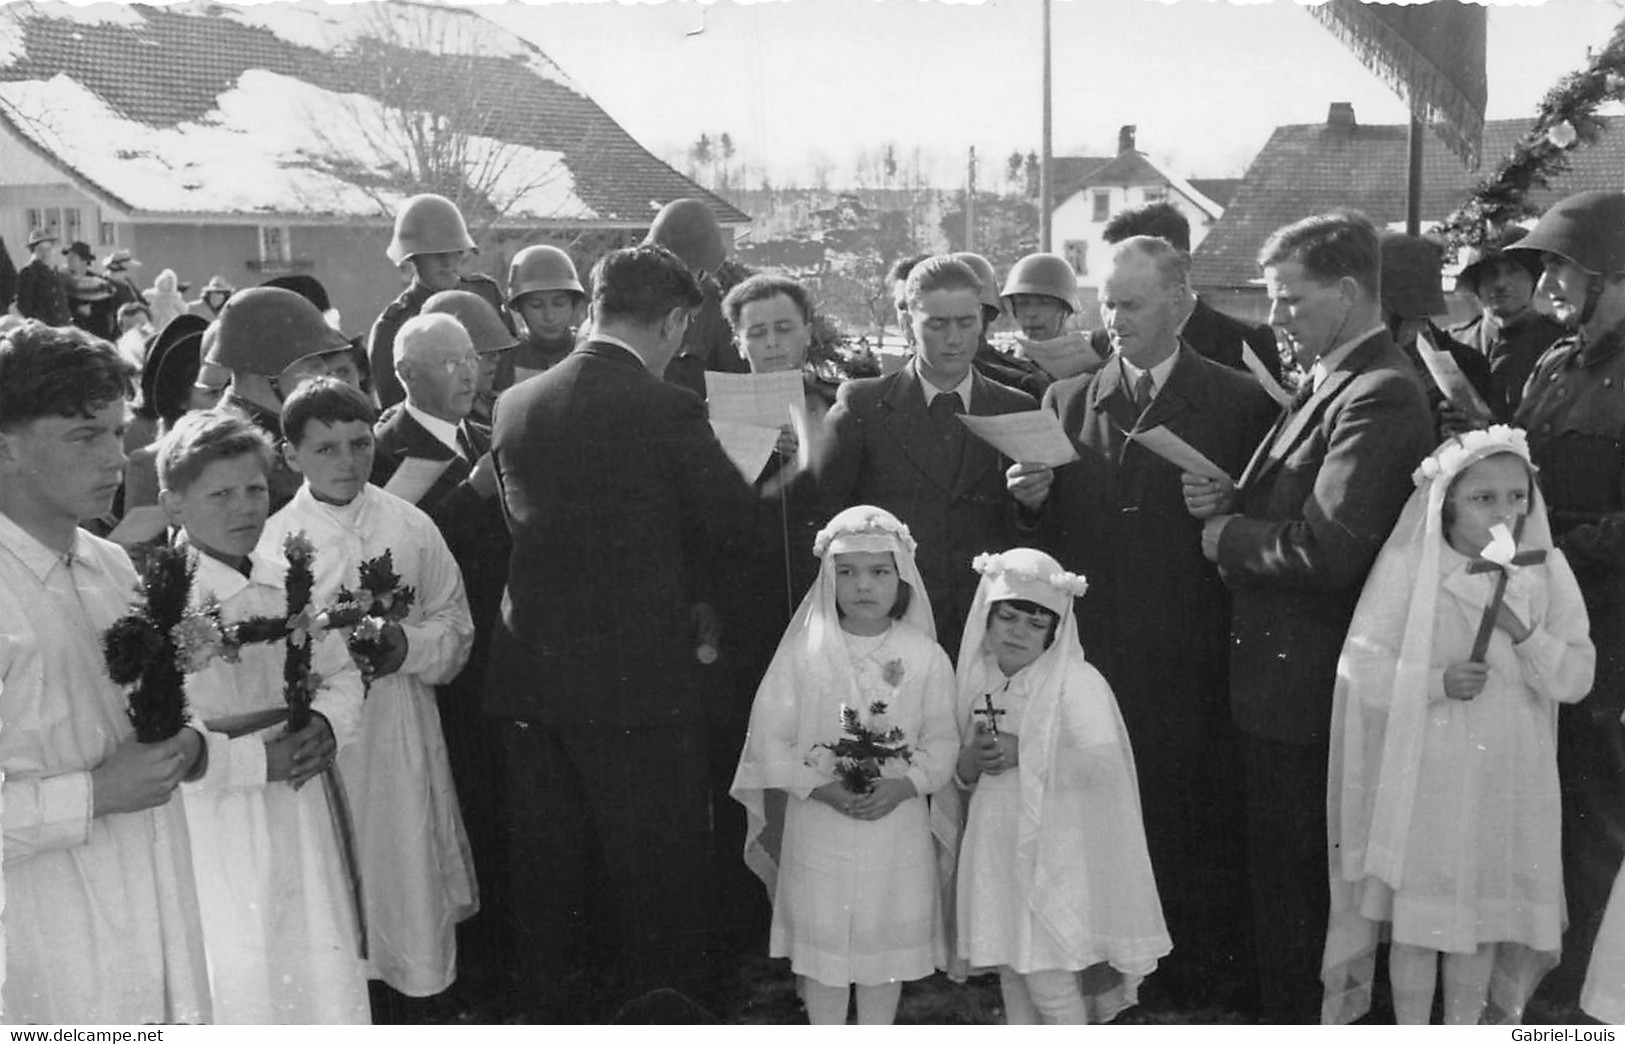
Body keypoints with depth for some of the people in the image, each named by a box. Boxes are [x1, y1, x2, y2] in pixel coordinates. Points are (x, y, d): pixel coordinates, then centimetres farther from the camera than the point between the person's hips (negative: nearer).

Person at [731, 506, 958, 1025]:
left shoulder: (925, 657, -5)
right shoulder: (803, 653, -7)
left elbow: (942, 740, -1)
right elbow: (770, 740, -5)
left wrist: (905, 785, -18)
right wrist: (820, 787, -17)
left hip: (898, 831, 1)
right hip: (818, 831, 0)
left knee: (885, 949, 14)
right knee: (822, 949, 12)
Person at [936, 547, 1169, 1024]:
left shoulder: (1077, 681, -9)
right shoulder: (978, 681, 8)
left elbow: (1103, 758, -24)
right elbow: (957, 782, 13)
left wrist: (1022, 753, -21)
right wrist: (969, 765, -9)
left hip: (1056, 854, -6)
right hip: (996, 853, 6)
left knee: (1050, 982, -4)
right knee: (1012, 976, 14)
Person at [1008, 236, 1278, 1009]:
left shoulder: (1241, 403, 1)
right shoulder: (1067, 399, 10)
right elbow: (1052, 531, 12)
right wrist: (1032, 499, -8)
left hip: (1190, 663, -2)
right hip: (1089, 652, 3)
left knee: (1197, 828, 6)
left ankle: (1200, 977, 23)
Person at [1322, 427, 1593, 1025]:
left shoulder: (1547, 573, 0)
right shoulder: (1408, 566, -9)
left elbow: (1577, 679, -1)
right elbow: (1362, 665, -10)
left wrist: (1526, 635, -17)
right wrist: (1438, 680, -22)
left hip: (1508, 778, 3)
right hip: (1422, 774, -3)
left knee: (1484, 910, 15)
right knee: (1416, 913, 7)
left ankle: (1465, 1025, 34)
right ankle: (1411, 1028, 25)